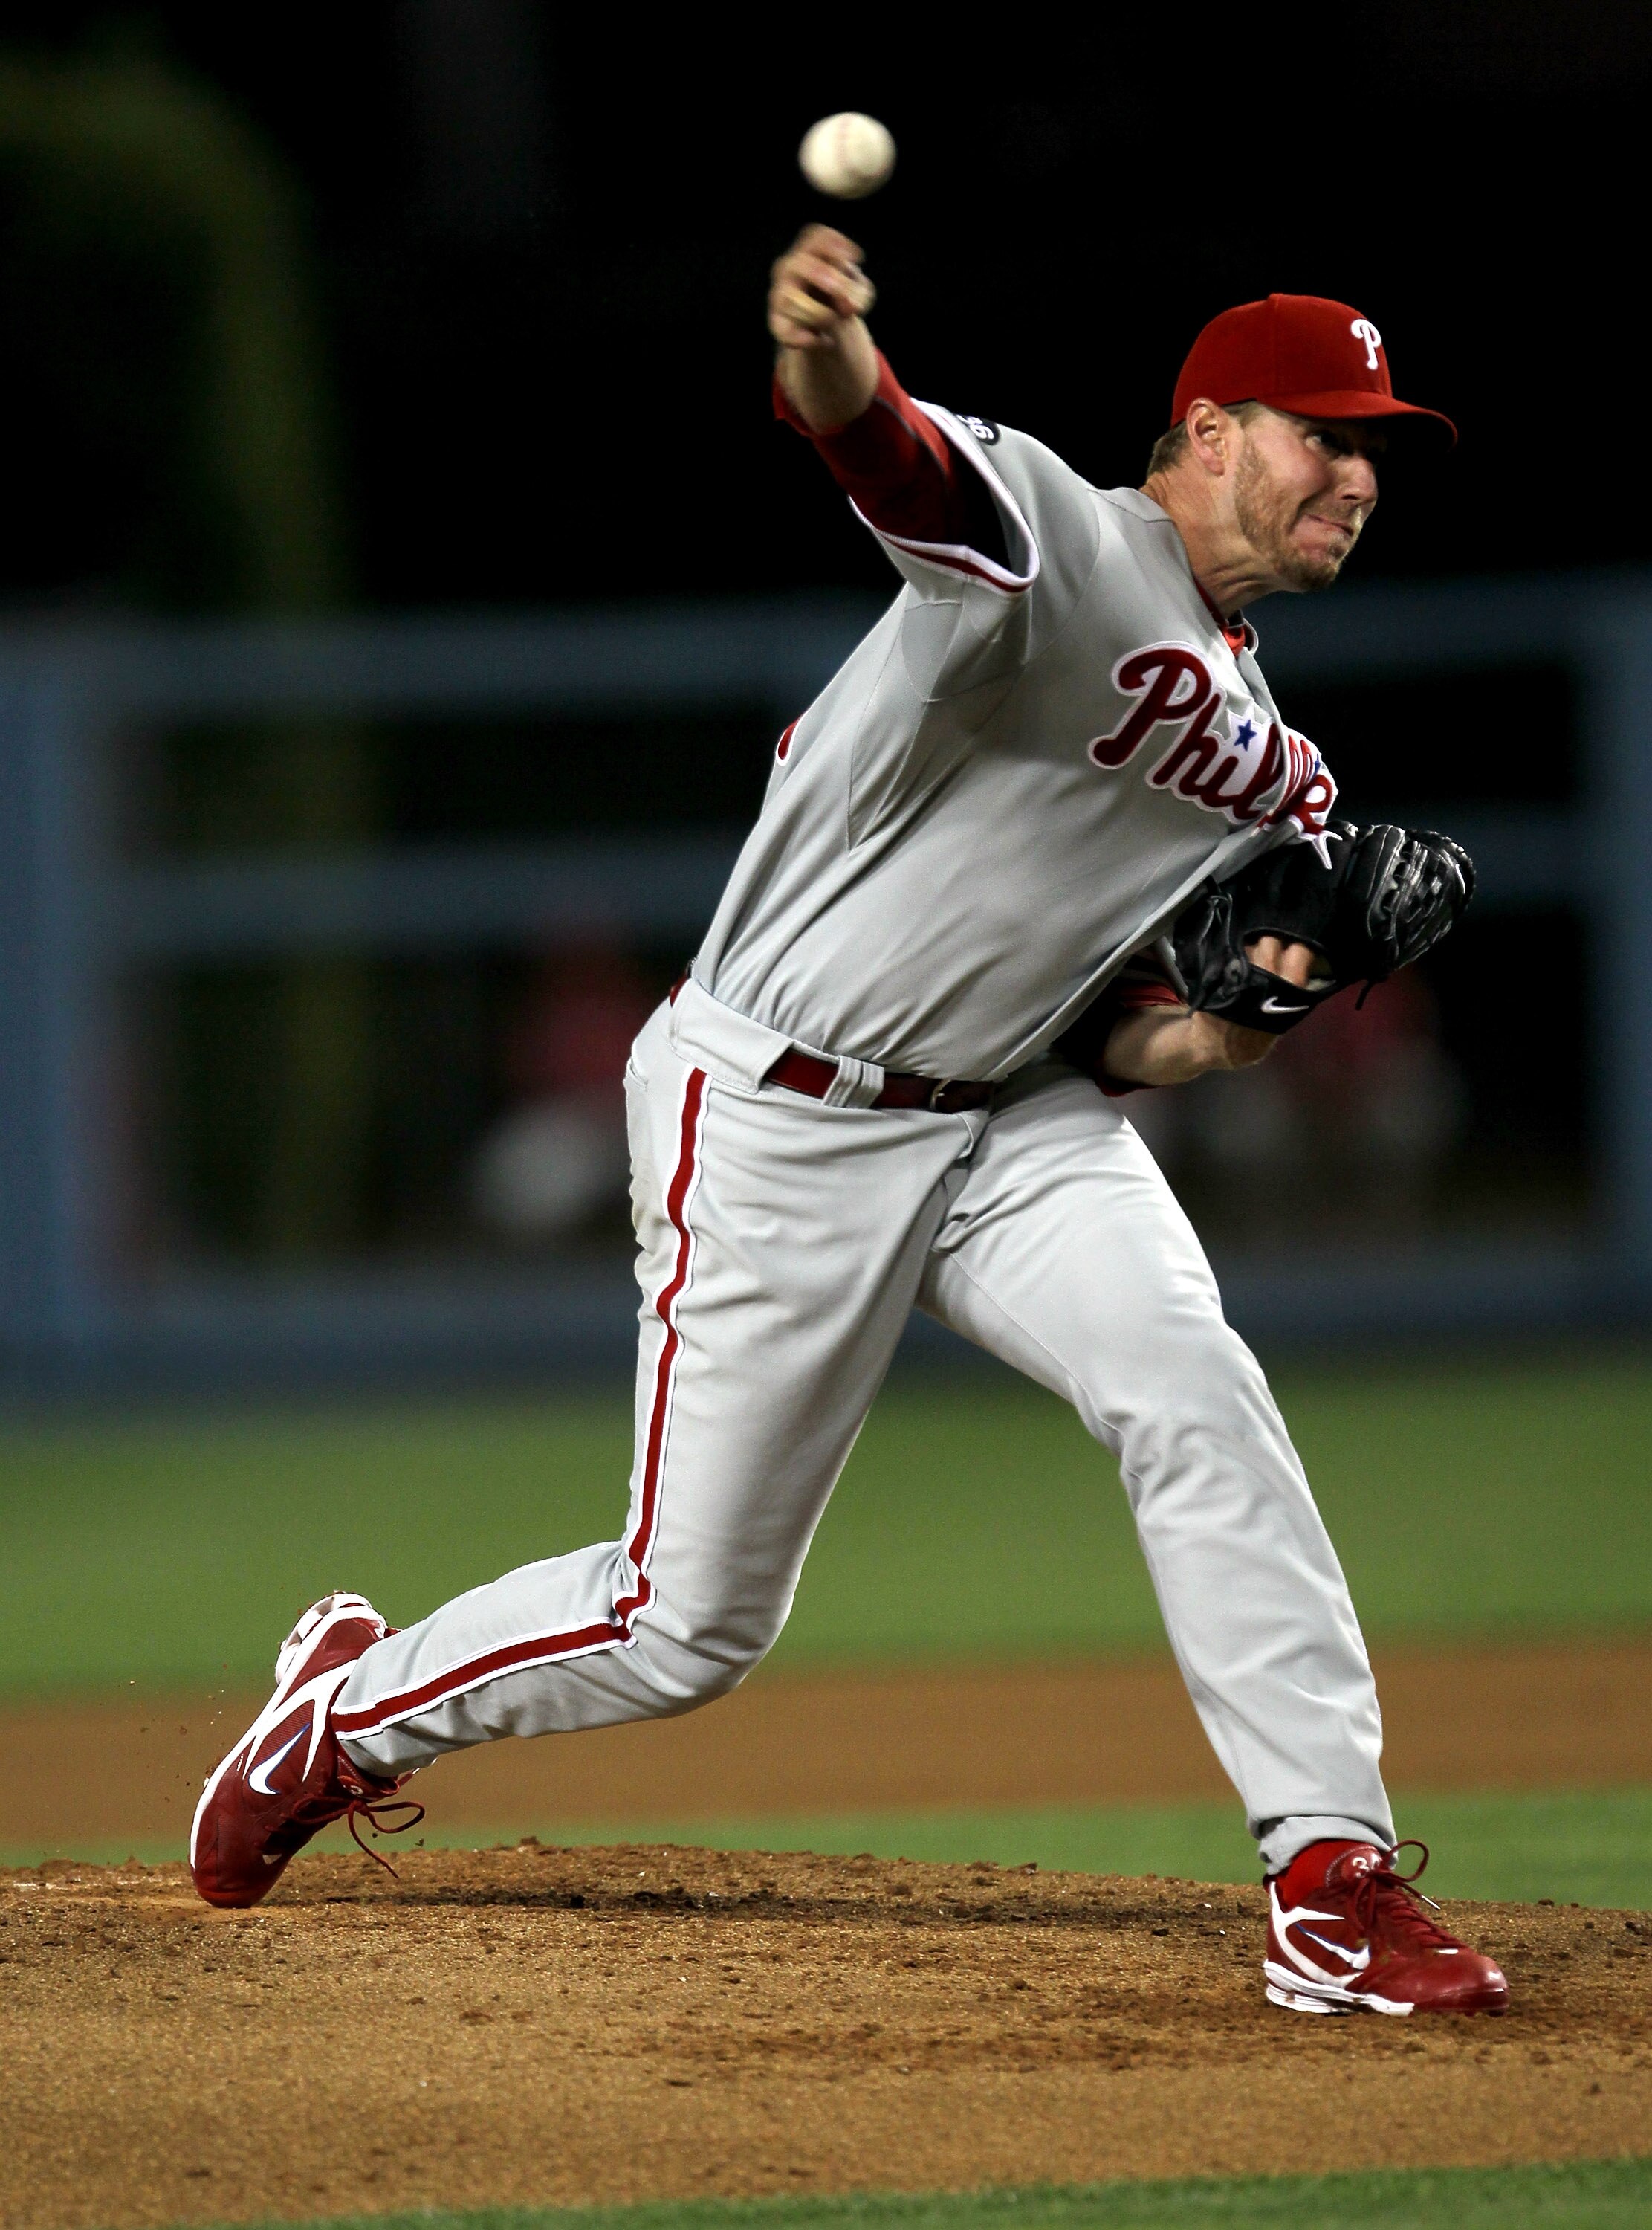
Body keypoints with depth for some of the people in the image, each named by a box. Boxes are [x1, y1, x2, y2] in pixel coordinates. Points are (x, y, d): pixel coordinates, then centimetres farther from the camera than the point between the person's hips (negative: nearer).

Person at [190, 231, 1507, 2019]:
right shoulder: (1058, 545, -15)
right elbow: (912, 470, -39)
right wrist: (830, 369, -63)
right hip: (775, 1129, -7)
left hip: (1010, 1118, 7)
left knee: (1196, 1400, -20)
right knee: (690, 1625, 1)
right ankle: (352, 1705, 29)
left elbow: (1122, 1017, 15)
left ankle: (1334, 1885, -19)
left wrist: (1197, 1033, -10)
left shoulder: (1267, 768, 11)